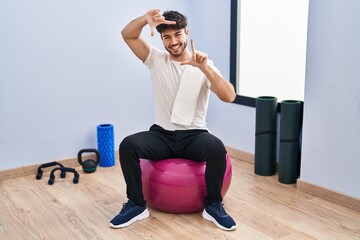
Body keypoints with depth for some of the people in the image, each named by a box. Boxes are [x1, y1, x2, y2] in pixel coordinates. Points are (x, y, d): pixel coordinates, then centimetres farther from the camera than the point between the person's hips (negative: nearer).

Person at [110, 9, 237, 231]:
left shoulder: (204, 65, -2)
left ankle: (213, 205, -11)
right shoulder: (157, 59, 4)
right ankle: (137, 204, -8)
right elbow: (128, 35, -8)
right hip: (162, 134, 2)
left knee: (217, 148, -34)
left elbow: (229, 96, -17)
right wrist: (146, 19, -30)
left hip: (194, 135, -1)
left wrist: (205, 68, -31)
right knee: (128, 145, -27)